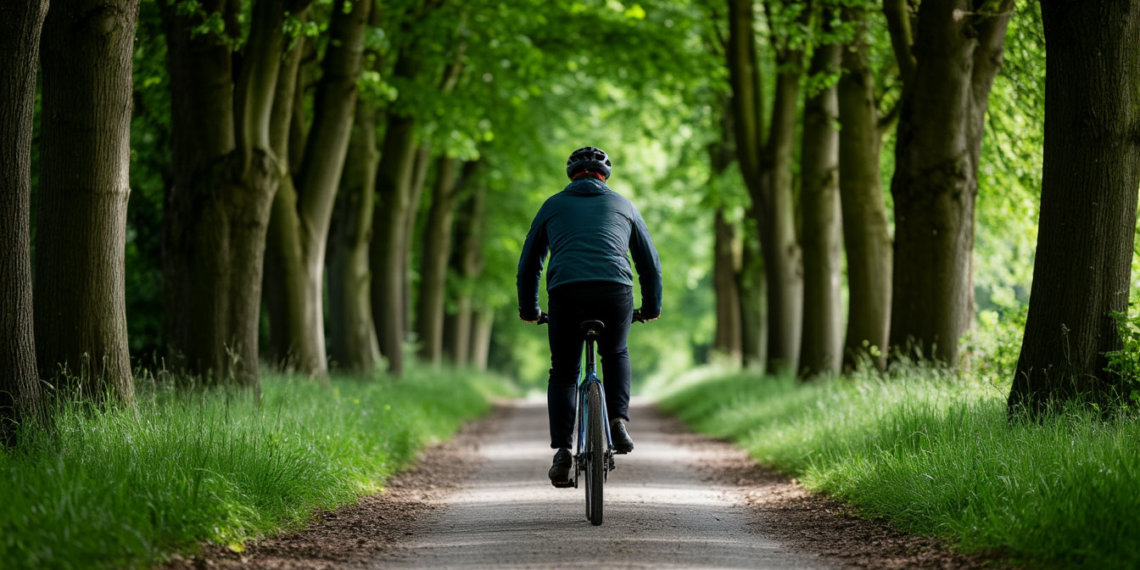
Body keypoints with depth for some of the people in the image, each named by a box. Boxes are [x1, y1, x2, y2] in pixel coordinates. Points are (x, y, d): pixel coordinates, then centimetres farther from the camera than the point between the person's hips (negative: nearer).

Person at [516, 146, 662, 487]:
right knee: (615, 355, 29)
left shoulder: (553, 205, 23)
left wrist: (528, 311, 38)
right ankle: (618, 421, 8)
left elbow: (528, 264, 26)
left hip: (565, 293, -1)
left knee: (563, 372, 15)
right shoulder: (622, 205, 24)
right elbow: (650, 262, 29)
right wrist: (652, 307, 42)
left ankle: (562, 451, 0)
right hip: (615, 292, 1)